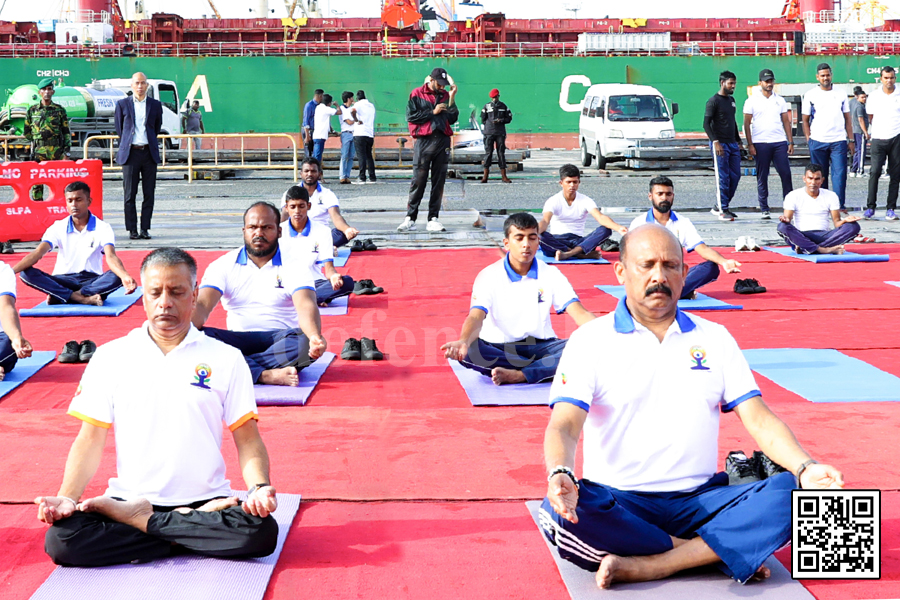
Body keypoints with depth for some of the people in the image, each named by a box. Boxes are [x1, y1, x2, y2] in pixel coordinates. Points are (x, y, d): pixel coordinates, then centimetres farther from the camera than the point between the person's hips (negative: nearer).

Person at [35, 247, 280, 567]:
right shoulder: (110, 357, 8)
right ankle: (190, 535, -14)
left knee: (262, 531, -31)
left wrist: (260, 488, -17)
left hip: (205, 500, 0)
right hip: (128, 498, 0)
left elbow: (248, 439, 3)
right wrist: (66, 498, -11)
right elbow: (90, 439, 6)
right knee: (60, 538, -27)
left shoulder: (225, 358, 5)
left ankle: (143, 520, -12)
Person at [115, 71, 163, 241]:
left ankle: (145, 228, 7)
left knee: (149, 194, 0)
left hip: (149, 153, 1)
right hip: (130, 153, -1)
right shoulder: (122, 104, 6)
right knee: (130, 194, -1)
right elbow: (119, 129, 14)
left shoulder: (155, 105, 8)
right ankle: (132, 229, 4)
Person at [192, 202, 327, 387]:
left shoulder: (294, 265, 1)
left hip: (282, 339, -1)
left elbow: (306, 305, -17)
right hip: (239, 341, 1)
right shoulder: (223, 265, 7)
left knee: (305, 342, -35)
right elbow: (202, 305, -7)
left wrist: (315, 336, -41)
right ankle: (268, 375, -38)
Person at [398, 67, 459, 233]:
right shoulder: (417, 94, 5)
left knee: (439, 182, 2)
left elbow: (452, 119, 11)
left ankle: (433, 219, 5)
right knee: (418, 181, -6)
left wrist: (452, 100, 1)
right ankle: (410, 218, -1)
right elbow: (411, 115, -6)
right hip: (423, 140, -4)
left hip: (443, 141, 4)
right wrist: (433, 112, -6)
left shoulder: (445, 95, 16)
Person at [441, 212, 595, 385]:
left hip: (541, 346, 2)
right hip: (498, 348, -2)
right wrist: (463, 342, -43)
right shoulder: (488, 276, -6)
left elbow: (579, 313, -7)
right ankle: (545, 368, -26)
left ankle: (517, 376, -35)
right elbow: (476, 317, -20)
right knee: (468, 352, -34)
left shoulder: (550, 274, 1)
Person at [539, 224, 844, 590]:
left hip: (700, 500, 3)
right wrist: (560, 474, -34)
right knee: (562, 513, -36)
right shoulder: (590, 341, 2)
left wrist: (805, 468, -15)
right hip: (618, 501, -2)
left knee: (788, 495, -23)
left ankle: (641, 567, -25)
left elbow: (758, 419, 6)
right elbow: (564, 426, -10)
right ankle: (724, 553, -20)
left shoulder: (714, 339, 12)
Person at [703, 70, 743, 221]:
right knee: (724, 177, -9)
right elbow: (706, 124, -13)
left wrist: (738, 141, 23)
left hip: (732, 144, 8)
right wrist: (715, 141, -22)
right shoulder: (713, 101, -7)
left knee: (735, 176, 4)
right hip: (720, 144, -8)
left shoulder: (731, 100, 18)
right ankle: (723, 210, -3)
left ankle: (719, 207, 14)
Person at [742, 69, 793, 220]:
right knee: (762, 177, 1)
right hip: (760, 143, -2)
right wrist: (750, 145, -6)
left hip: (780, 142, 2)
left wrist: (790, 142, 8)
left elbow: (786, 121, 15)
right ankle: (764, 210, 7)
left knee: (786, 174, -4)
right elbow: (747, 123, 2)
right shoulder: (752, 101, 4)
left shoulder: (780, 100, 13)